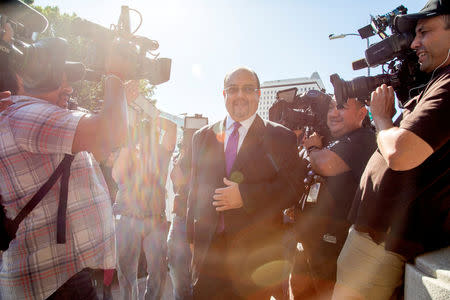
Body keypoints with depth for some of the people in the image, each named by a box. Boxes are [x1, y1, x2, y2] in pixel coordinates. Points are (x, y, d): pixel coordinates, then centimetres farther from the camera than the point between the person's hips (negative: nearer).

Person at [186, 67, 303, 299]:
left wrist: (245, 195, -19)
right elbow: (195, 190, 11)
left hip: (256, 252, -2)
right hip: (208, 246, 3)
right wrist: (193, 237, 9)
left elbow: (292, 189, -7)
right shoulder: (202, 136, 9)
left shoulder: (280, 137, -1)